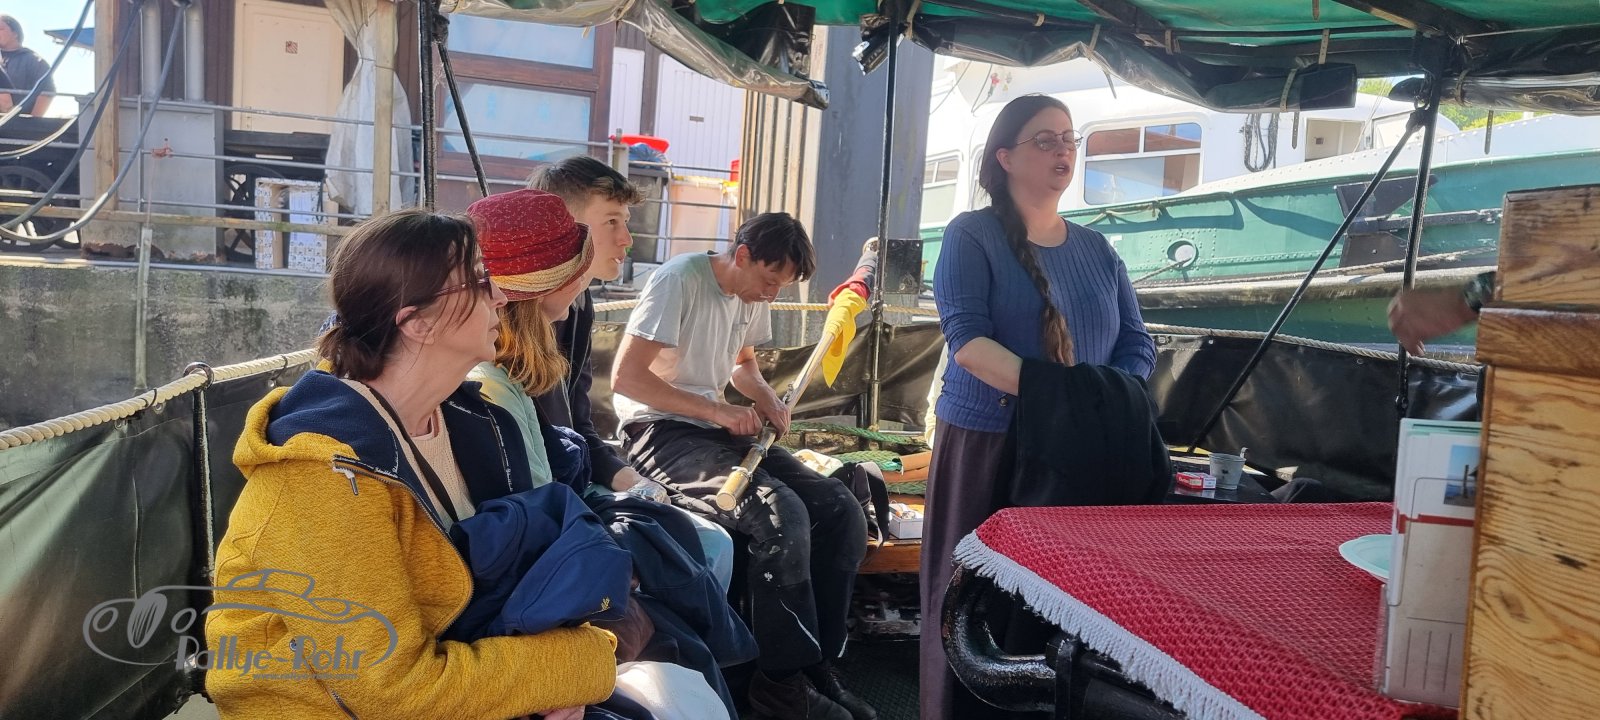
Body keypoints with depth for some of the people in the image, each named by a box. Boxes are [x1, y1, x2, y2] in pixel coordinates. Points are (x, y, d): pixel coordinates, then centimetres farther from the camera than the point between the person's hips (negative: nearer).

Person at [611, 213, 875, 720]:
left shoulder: (753, 295, 8)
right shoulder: (679, 279, -16)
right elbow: (625, 377, -21)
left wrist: (765, 395, 3)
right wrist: (716, 410, -23)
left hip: (714, 429, 8)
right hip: (660, 432, -8)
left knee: (841, 512, -8)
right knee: (782, 515, -30)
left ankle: (816, 663, 2)